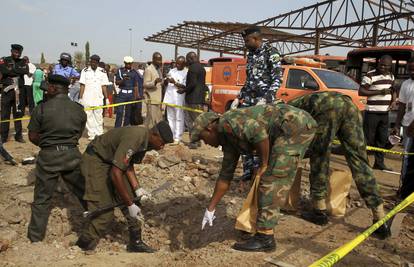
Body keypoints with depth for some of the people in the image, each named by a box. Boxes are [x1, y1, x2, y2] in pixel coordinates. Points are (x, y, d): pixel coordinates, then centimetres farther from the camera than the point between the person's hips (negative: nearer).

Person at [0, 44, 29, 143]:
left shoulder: (23, 62, 11)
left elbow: (26, 71, -9)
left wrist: (11, 70, -10)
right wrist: (18, 72, -11)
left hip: (18, 91, 2)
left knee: (18, 114, 7)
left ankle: (18, 135, 15)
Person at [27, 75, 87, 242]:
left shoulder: (41, 109, -9)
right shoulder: (79, 110, 0)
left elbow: (32, 136, -2)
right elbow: (78, 134, 5)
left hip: (48, 156, -2)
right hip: (72, 154, 2)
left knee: (42, 199, 12)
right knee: (83, 192, 16)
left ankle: (35, 238, 22)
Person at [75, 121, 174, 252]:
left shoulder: (146, 141, -6)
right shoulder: (134, 138, -34)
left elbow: (128, 164, 5)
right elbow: (115, 173, -34)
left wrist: (137, 188, -8)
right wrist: (129, 204, -27)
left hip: (113, 161, 9)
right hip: (96, 160, -9)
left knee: (132, 201, 6)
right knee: (104, 212, -11)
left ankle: (136, 243, 19)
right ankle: (82, 248, 8)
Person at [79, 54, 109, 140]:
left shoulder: (102, 72, 8)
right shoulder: (85, 71, 4)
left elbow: (104, 86, 8)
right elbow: (82, 85, 2)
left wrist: (106, 98, 4)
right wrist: (80, 98, -4)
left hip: (98, 98, 1)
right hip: (87, 98, -1)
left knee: (99, 116, -1)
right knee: (89, 116, 1)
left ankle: (99, 134, 6)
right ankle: (91, 134, 7)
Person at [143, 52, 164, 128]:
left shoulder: (159, 69, 18)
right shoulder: (148, 69, -9)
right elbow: (145, 84, -15)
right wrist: (155, 82, -29)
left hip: (158, 98, 9)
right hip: (152, 99, -9)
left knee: (159, 120, 10)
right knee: (152, 119, -10)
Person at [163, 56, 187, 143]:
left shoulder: (186, 73, -3)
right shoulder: (172, 71, 15)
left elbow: (185, 86, -11)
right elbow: (165, 84, 17)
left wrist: (175, 82, -21)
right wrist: (167, 80, -5)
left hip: (179, 99, -6)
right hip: (169, 97, 6)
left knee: (179, 118, -3)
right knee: (170, 118, 10)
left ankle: (177, 138, -1)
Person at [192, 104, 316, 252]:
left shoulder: (227, 123, -11)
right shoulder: (229, 140, 17)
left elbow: (258, 132, -26)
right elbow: (226, 175, 22)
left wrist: (264, 164, -12)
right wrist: (210, 208, 26)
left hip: (295, 125, -10)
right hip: (292, 128, 10)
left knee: (270, 178, -9)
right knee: (273, 177, 17)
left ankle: (264, 238, -4)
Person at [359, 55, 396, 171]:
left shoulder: (391, 76, 12)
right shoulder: (370, 75, -10)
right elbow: (361, 92, -14)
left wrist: (393, 100, 9)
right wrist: (379, 92, -19)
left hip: (385, 113, 7)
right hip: (372, 112, -7)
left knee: (382, 139, 12)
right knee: (368, 139, -5)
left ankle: (379, 162, 23)